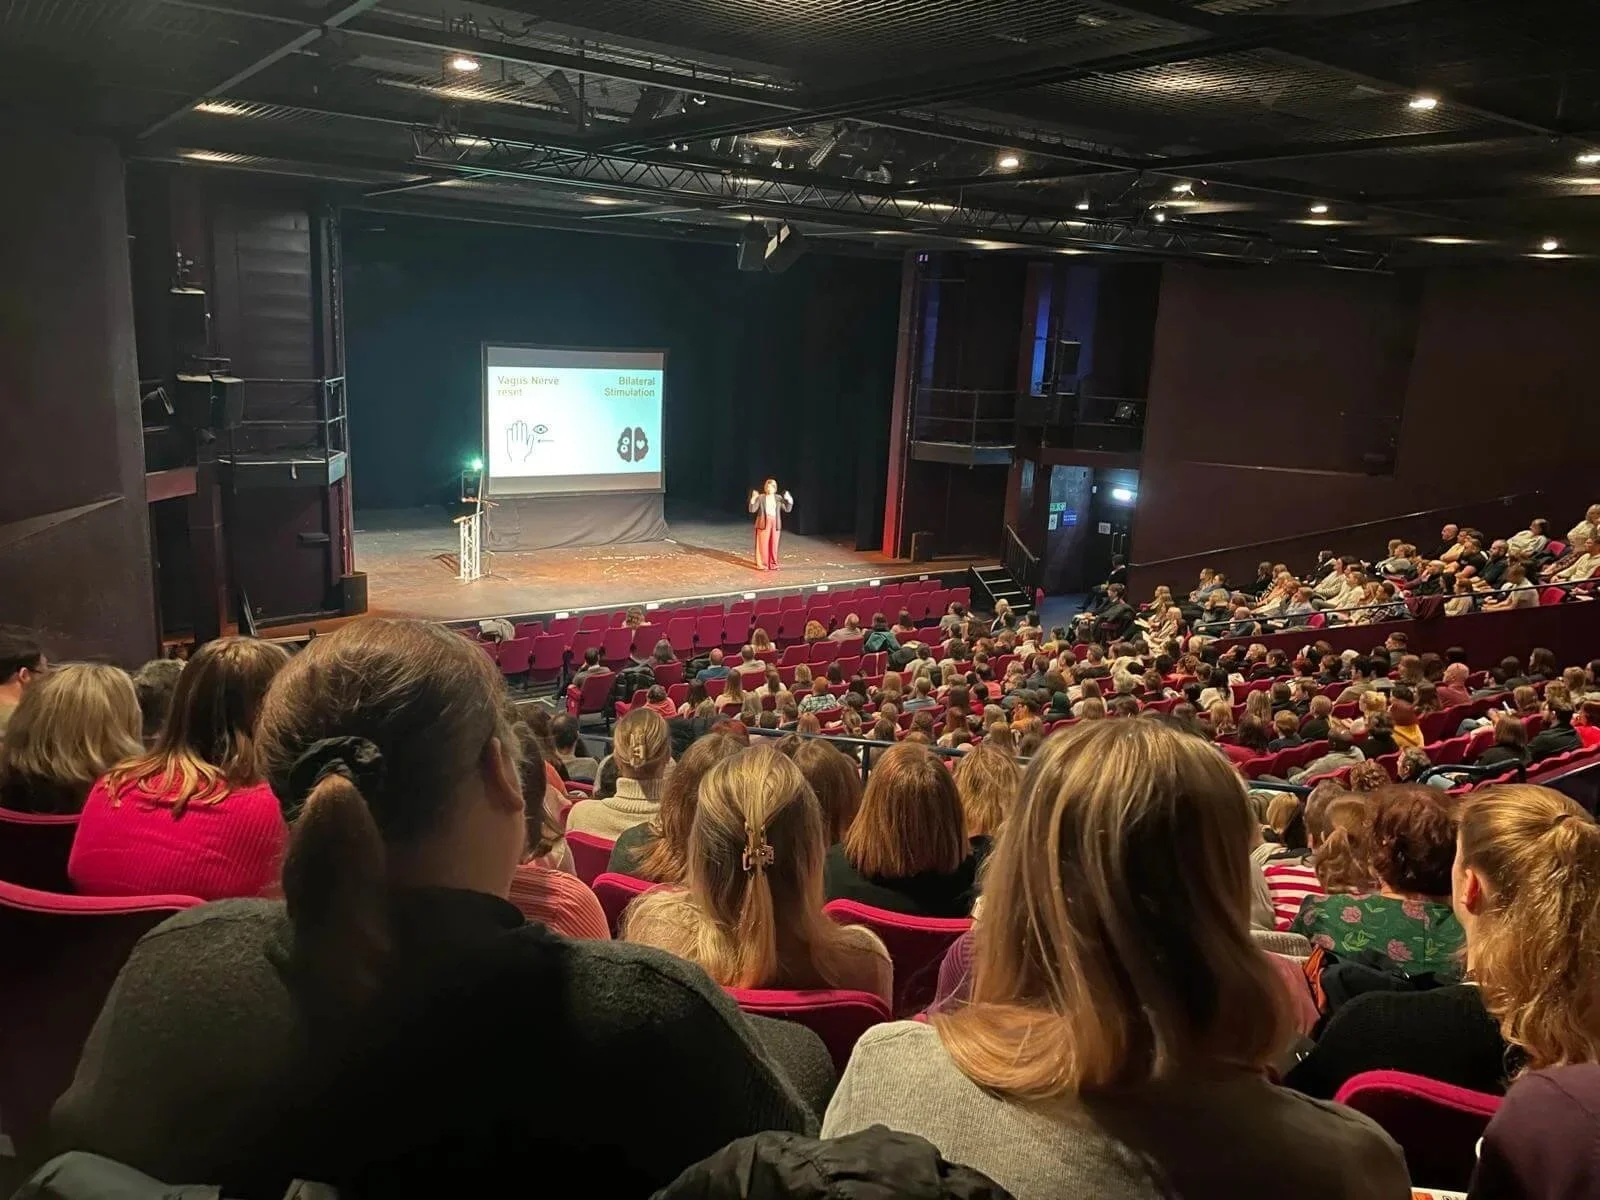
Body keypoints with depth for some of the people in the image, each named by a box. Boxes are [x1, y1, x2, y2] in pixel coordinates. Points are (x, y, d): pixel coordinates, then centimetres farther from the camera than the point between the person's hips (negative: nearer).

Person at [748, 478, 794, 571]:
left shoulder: (779, 498, 7)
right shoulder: (761, 497, -2)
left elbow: (787, 509, 4)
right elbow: (752, 510, -8)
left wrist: (789, 500, -11)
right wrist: (753, 499, -21)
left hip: (775, 523, 3)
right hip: (764, 523, -3)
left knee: (774, 545, 5)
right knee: (763, 544, -3)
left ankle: (773, 564, 14)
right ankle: (762, 564, 4)